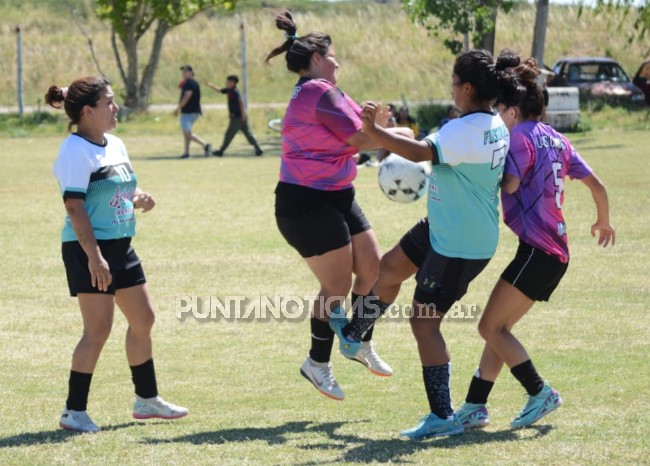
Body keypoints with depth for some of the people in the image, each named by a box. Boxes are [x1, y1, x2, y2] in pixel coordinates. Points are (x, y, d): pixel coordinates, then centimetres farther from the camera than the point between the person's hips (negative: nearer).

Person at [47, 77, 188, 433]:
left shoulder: (115, 145, 12)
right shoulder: (76, 150, -15)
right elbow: (74, 206, -20)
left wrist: (139, 199, 1)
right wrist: (93, 256, -26)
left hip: (121, 244, 9)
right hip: (89, 248, -9)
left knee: (143, 319, 14)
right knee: (98, 330, -9)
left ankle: (146, 400, 27)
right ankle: (74, 411, 0)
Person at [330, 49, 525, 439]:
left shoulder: (466, 131, -27)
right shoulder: (495, 126, 3)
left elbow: (421, 152, -40)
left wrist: (374, 131, -38)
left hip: (459, 246, -10)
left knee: (424, 322, -3)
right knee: (392, 267, 27)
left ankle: (444, 417, 1)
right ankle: (353, 335, 49)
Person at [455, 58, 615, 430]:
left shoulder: (521, 137, -9)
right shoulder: (557, 140, 16)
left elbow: (509, 184, -24)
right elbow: (596, 185, 19)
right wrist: (604, 222, 37)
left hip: (537, 251, -9)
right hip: (556, 251, 9)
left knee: (492, 327, -7)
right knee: (498, 329, 10)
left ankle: (541, 393, -6)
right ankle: (475, 408, 10)